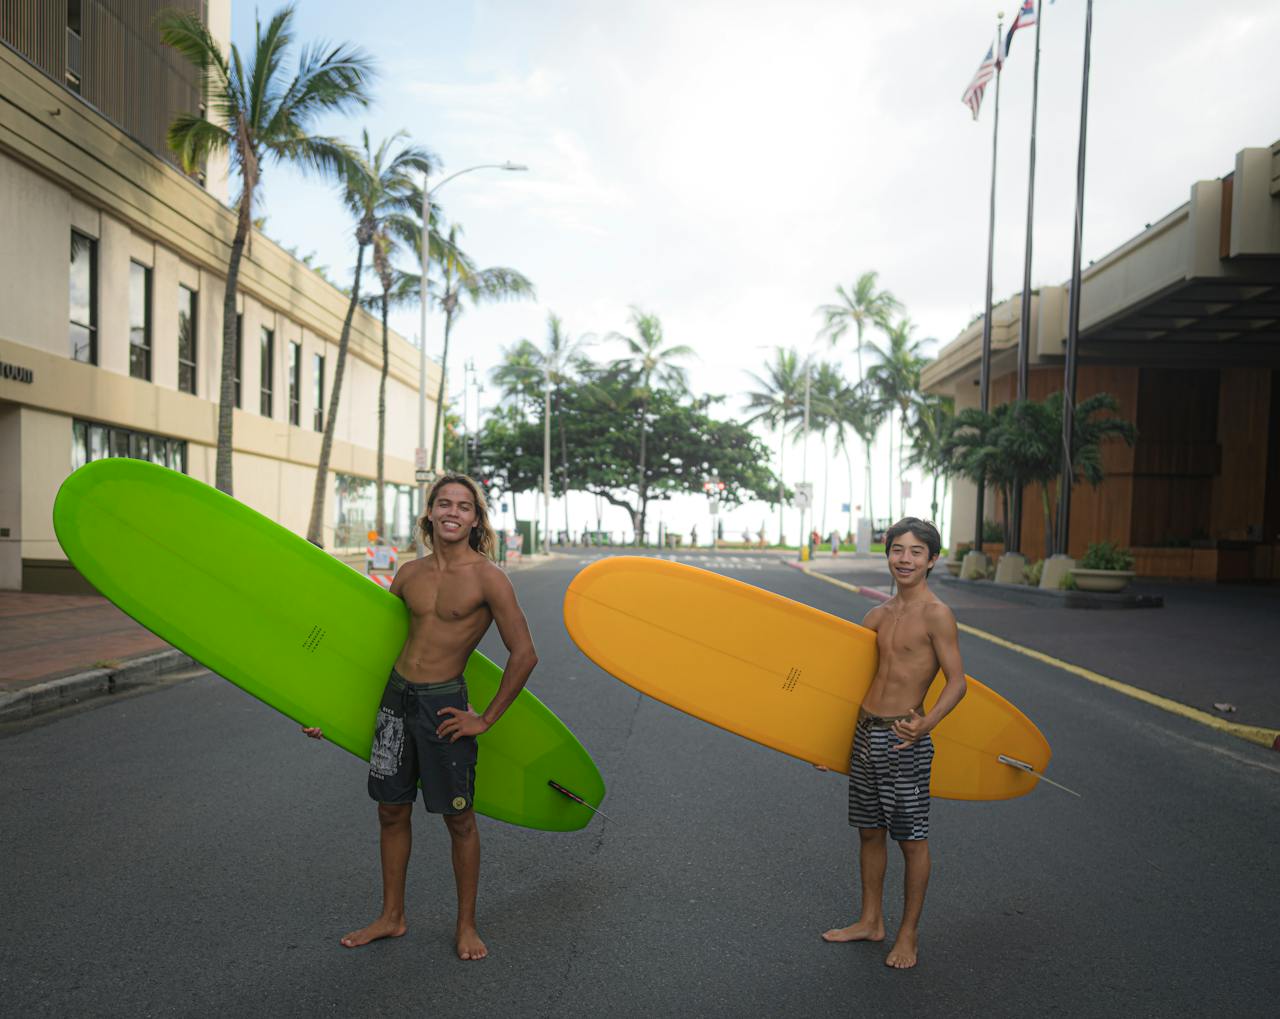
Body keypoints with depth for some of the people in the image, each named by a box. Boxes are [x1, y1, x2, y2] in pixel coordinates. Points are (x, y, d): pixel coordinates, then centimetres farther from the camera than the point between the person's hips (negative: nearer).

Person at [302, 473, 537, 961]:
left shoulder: (486, 578, -12)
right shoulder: (409, 574, 5)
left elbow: (524, 654, -13)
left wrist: (486, 719, -9)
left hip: (443, 705, -5)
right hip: (395, 696, 5)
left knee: (458, 819, 7)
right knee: (392, 811, 15)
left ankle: (466, 925, 26)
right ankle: (392, 916, 34)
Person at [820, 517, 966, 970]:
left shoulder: (935, 615, -12)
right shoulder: (879, 614, 9)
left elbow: (957, 682, -13)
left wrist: (926, 723, -26)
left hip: (903, 739, -7)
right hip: (865, 731, 7)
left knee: (911, 839, 7)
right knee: (869, 831, 17)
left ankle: (909, 932, 24)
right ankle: (870, 920, 32)